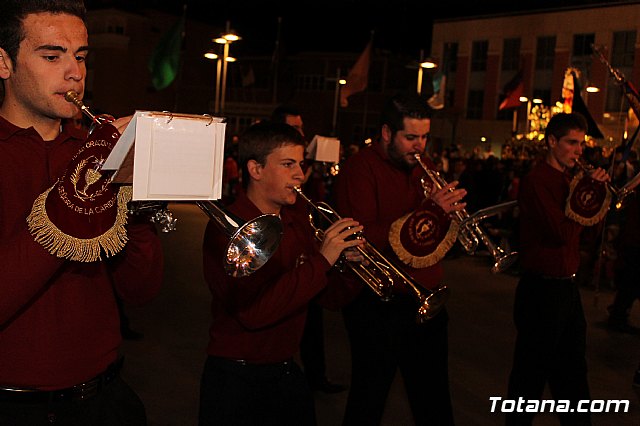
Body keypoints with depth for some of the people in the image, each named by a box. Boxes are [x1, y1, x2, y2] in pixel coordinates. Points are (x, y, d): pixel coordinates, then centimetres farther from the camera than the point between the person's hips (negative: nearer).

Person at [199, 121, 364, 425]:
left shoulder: (297, 222, 3)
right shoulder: (226, 228, -18)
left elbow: (330, 297, 5)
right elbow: (252, 312, -29)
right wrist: (321, 261, -27)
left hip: (288, 373, 7)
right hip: (236, 379, -6)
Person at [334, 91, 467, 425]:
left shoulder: (423, 167, 13)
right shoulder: (361, 168, -11)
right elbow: (364, 240, -23)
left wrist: (450, 207, -6)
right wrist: (431, 210, -24)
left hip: (426, 303, 7)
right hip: (378, 306, -7)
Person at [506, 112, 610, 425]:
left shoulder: (568, 178, 10)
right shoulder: (536, 180, -16)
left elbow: (581, 230, 12)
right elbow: (562, 232, -25)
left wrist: (598, 189, -1)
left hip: (567, 286, 9)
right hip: (541, 289, -9)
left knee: (573, 368, 20)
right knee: (532, 371, 5)